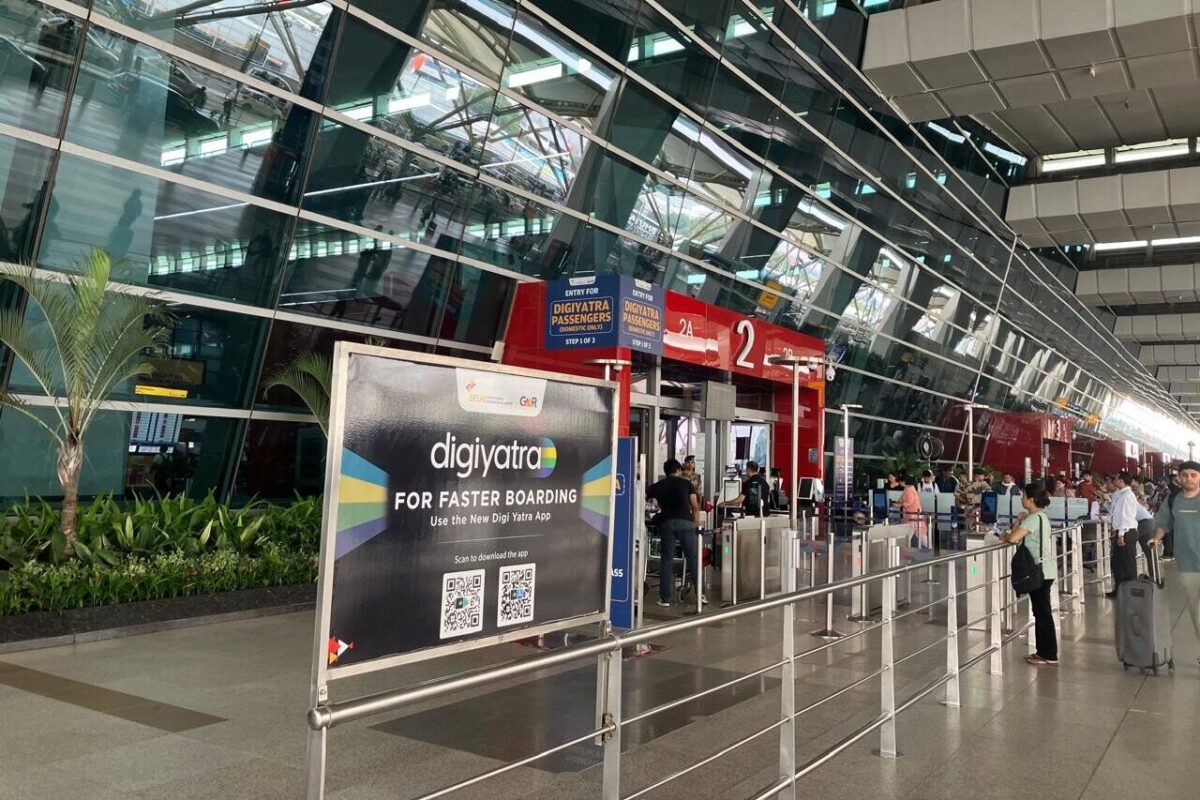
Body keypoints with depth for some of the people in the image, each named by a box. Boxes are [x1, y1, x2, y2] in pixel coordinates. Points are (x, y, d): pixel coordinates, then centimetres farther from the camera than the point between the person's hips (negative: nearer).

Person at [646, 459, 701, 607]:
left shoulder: (657, 486, 19)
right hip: (686, 522, -1)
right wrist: (697, 525, 17)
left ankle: (665, 598, 6)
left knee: (666, 560, 7)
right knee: (692, 558, 7)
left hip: (666, 522, 1)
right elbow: (695, 507, 11)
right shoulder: (686, 483, 16)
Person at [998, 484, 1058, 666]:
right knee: (1041, 612, 14)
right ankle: (1044, 651, 20)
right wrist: (1016, 527, -1)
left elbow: (1013, 538, -27)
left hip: (1040, 571, -10)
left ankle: (1049, 655, 4)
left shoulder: (1033, 518, -19)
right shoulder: (1041, 516, 12)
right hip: (1043, 570, 10)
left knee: (1043, 613, -2)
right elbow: (1021, 536, 18)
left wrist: (1005, 536, -7)